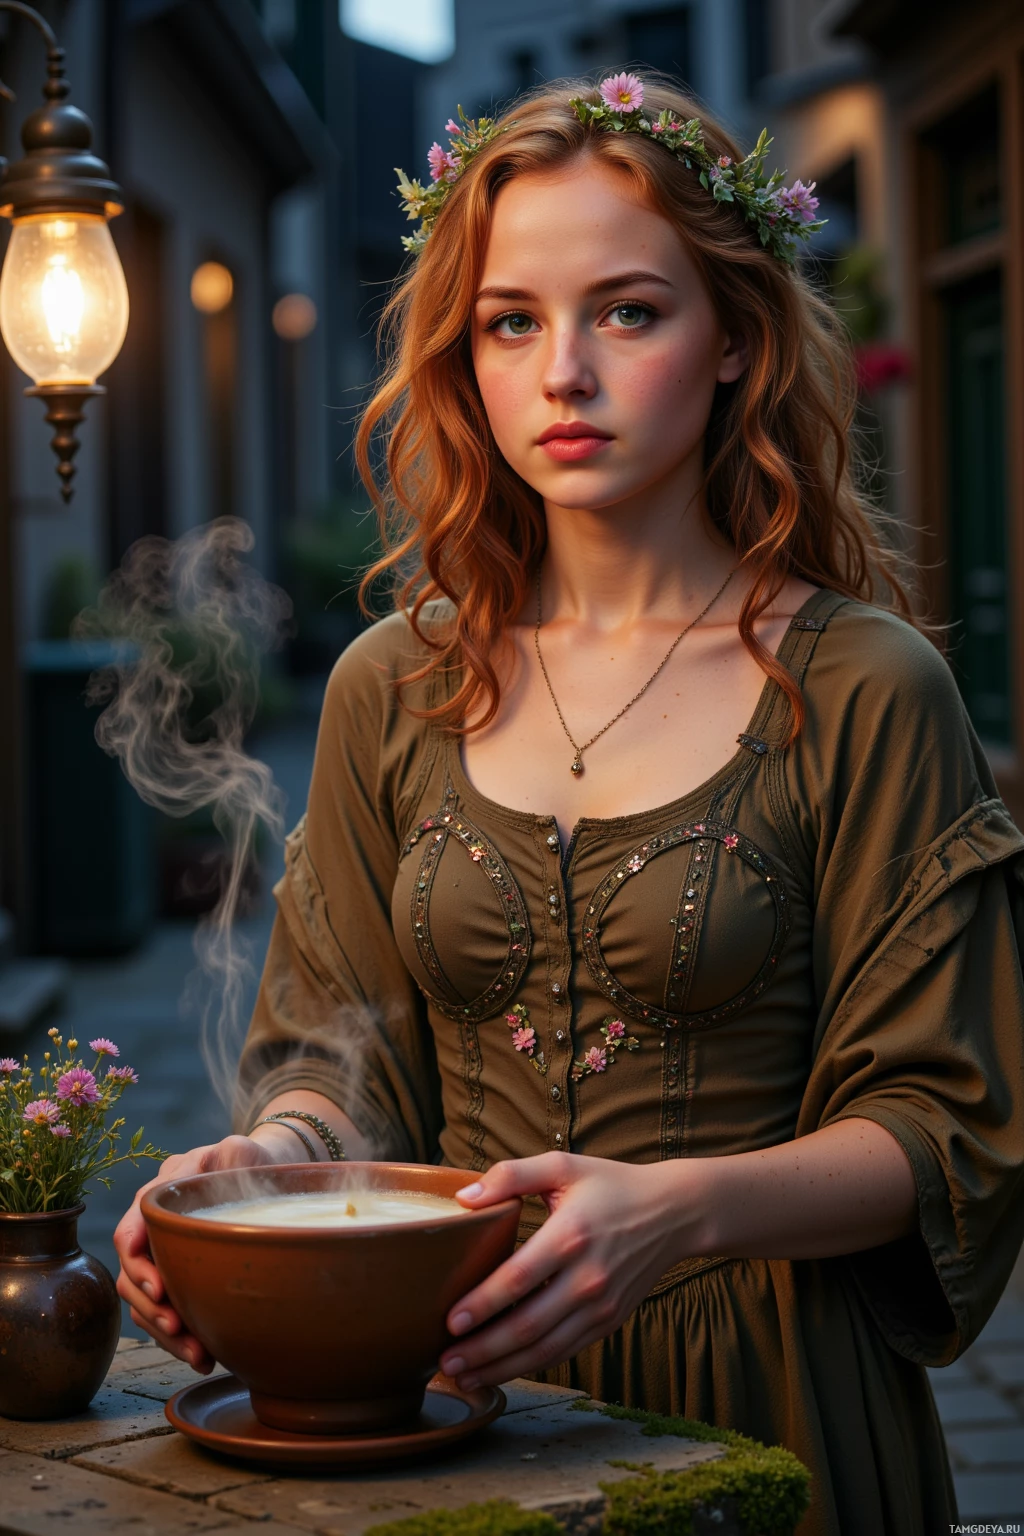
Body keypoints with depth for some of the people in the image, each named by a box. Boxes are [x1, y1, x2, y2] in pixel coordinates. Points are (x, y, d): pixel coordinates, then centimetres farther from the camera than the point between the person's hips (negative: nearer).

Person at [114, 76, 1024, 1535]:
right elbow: (350, 1050, 9)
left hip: (755, 1399, -3)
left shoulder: (861, 692, -6)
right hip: (461, 1379, 3)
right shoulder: (394, 690, 6)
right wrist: (273, 1152, -14)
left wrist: (681, 1209, -25)